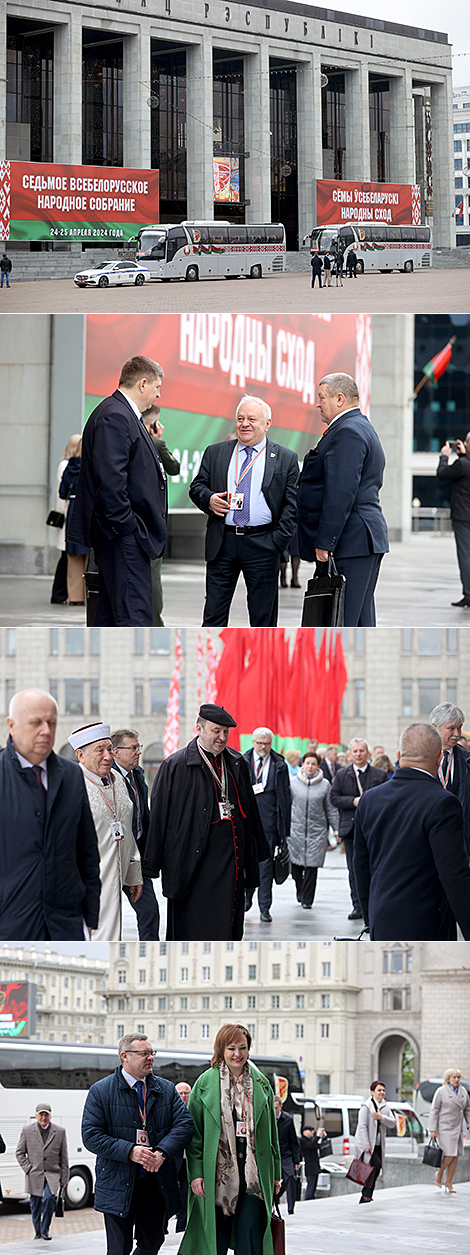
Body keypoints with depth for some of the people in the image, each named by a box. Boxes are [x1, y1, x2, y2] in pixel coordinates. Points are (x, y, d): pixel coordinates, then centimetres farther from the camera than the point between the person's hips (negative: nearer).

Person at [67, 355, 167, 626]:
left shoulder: (121, 414, 18)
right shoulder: (115, 416, -16)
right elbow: (110, 480, -22)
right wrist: (125, 526, -20)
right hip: (124, 533, -11)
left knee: (111, 613, 12)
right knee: (135, 615, -14)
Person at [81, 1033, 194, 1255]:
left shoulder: (166, 1089, 10)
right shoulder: (101, 1092, -1)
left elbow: (184, 1124, 0)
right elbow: (91, 1136, -8)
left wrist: (162, 1153, -17)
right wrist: (129, 1151, -19)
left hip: (156, 1184, 3)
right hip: (118, 1186, -3)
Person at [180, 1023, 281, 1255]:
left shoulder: (261, 1083, 11)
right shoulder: (205, 1083, 3)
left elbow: (271, 1132, 15)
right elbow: (194, 1132, 2)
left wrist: (275, 1172, 12)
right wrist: (196, 1173, -6)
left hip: (254, 1174, 1)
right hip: (218, 1174, -1)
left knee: (250, 1234, -6)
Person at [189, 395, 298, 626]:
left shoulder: (285, 459, 6)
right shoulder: (215, 453, 13)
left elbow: (291, 504, 2)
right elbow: (197, 486, 15)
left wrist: (279, 541, -8)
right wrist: (209, 499, -8)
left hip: (262, 545, -2)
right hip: (222, 544, 2)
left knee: (263, 614, 3)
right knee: (214, 611, 1)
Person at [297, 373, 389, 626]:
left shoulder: (348, 432, -13)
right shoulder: (363, 429, 22)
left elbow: (341, 493, -21)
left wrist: (324, 543, -21)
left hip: (350, 544, -11)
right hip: (366, 540, 11)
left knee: (342, 623, -12)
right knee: (362, 621, 11)